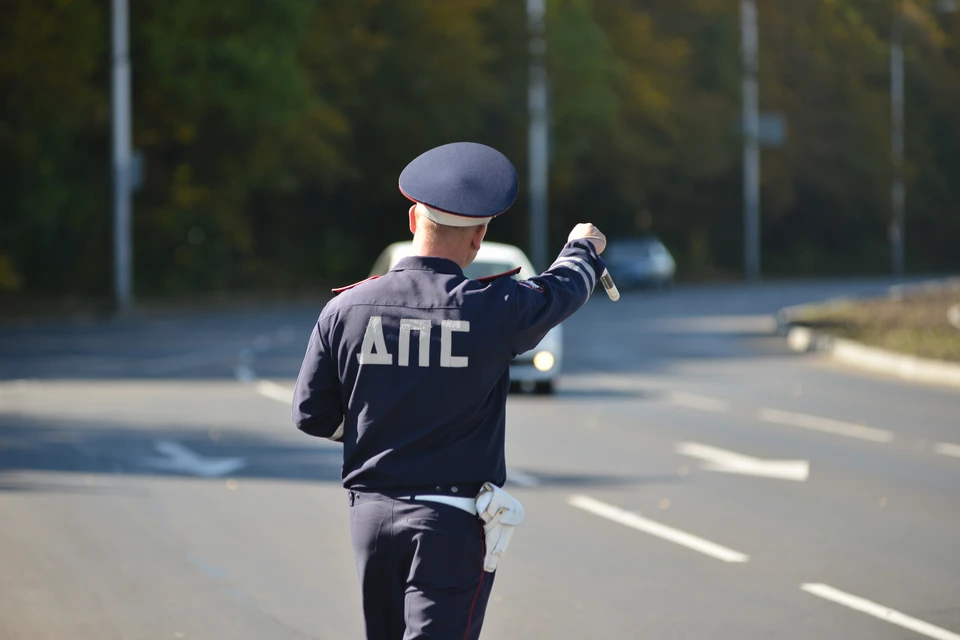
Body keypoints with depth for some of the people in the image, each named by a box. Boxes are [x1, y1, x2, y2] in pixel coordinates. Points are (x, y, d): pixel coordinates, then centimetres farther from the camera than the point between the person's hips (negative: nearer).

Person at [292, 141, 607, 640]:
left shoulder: (346, 309, -1)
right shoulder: (493, 309, -9)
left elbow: (312, 415, 5)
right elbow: (563, 289, 13)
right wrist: (584, 246, 36)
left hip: (371, 515, 5)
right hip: (452, 523, -4)